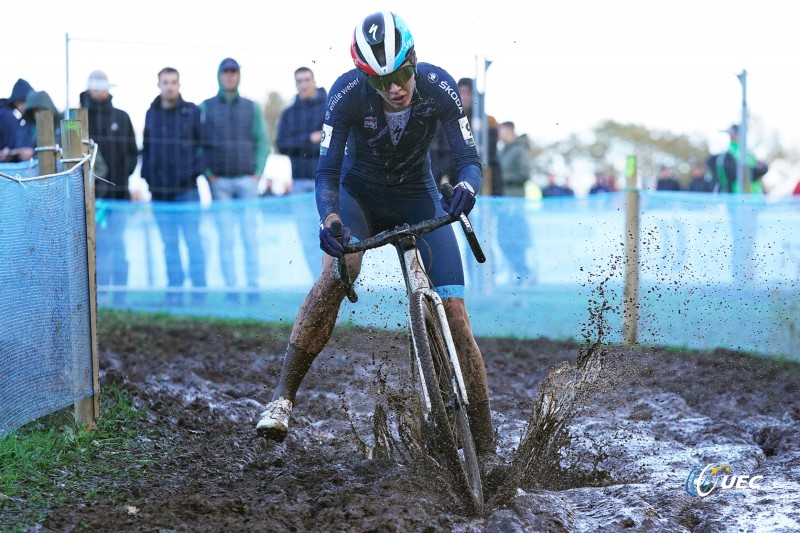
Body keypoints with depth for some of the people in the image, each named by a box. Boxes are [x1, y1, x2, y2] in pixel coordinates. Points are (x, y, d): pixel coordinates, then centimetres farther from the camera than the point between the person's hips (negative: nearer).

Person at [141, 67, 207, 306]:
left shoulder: (192, 112, 1)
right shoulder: (151, 114, 12)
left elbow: (204, 144, 4)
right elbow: (146, 149, 17)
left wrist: (196, 170, -9)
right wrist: (147, 177, 6)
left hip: (186, 188, -4)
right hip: (160, 190, 4)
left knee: (193, 240, -4)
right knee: (169, 243, 6)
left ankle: (198, 293, 0)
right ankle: (174, 292, 10)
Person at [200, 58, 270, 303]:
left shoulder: (251, 108, 9)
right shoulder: (205, 108, 6)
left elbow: (263, 142, 9)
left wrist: (258, 172, -2)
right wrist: (207, 173, -5)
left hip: (247, 180, 1)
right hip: (219, 182, 0)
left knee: (250, 234, -3)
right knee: (225, 236, -2)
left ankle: (253, 286, -1)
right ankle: (230, 287, 0)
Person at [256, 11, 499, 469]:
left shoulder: (438, 86, -24)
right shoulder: (348, 92, -26)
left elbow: (469, 158, -23)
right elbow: (327, 171, -23)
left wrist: (466, 188, -47)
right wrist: (329, 220, -43)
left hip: (418, 196, 1)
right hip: (359, 192, -1)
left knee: (454, 313, -11)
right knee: (338, 272, -33)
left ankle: (485, 448, -5)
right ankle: (283, 398, -25)